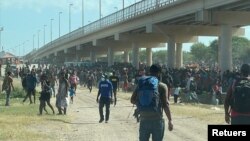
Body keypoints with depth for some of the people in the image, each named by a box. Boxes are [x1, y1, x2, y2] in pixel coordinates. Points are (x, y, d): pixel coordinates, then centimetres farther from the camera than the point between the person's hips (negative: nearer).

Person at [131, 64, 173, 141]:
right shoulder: (162, 86, -5)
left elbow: (132, 100, 4)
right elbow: (165, 105, -11)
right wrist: (170, 120, -7)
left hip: (144, 120, 3)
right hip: (157, 121, -3)